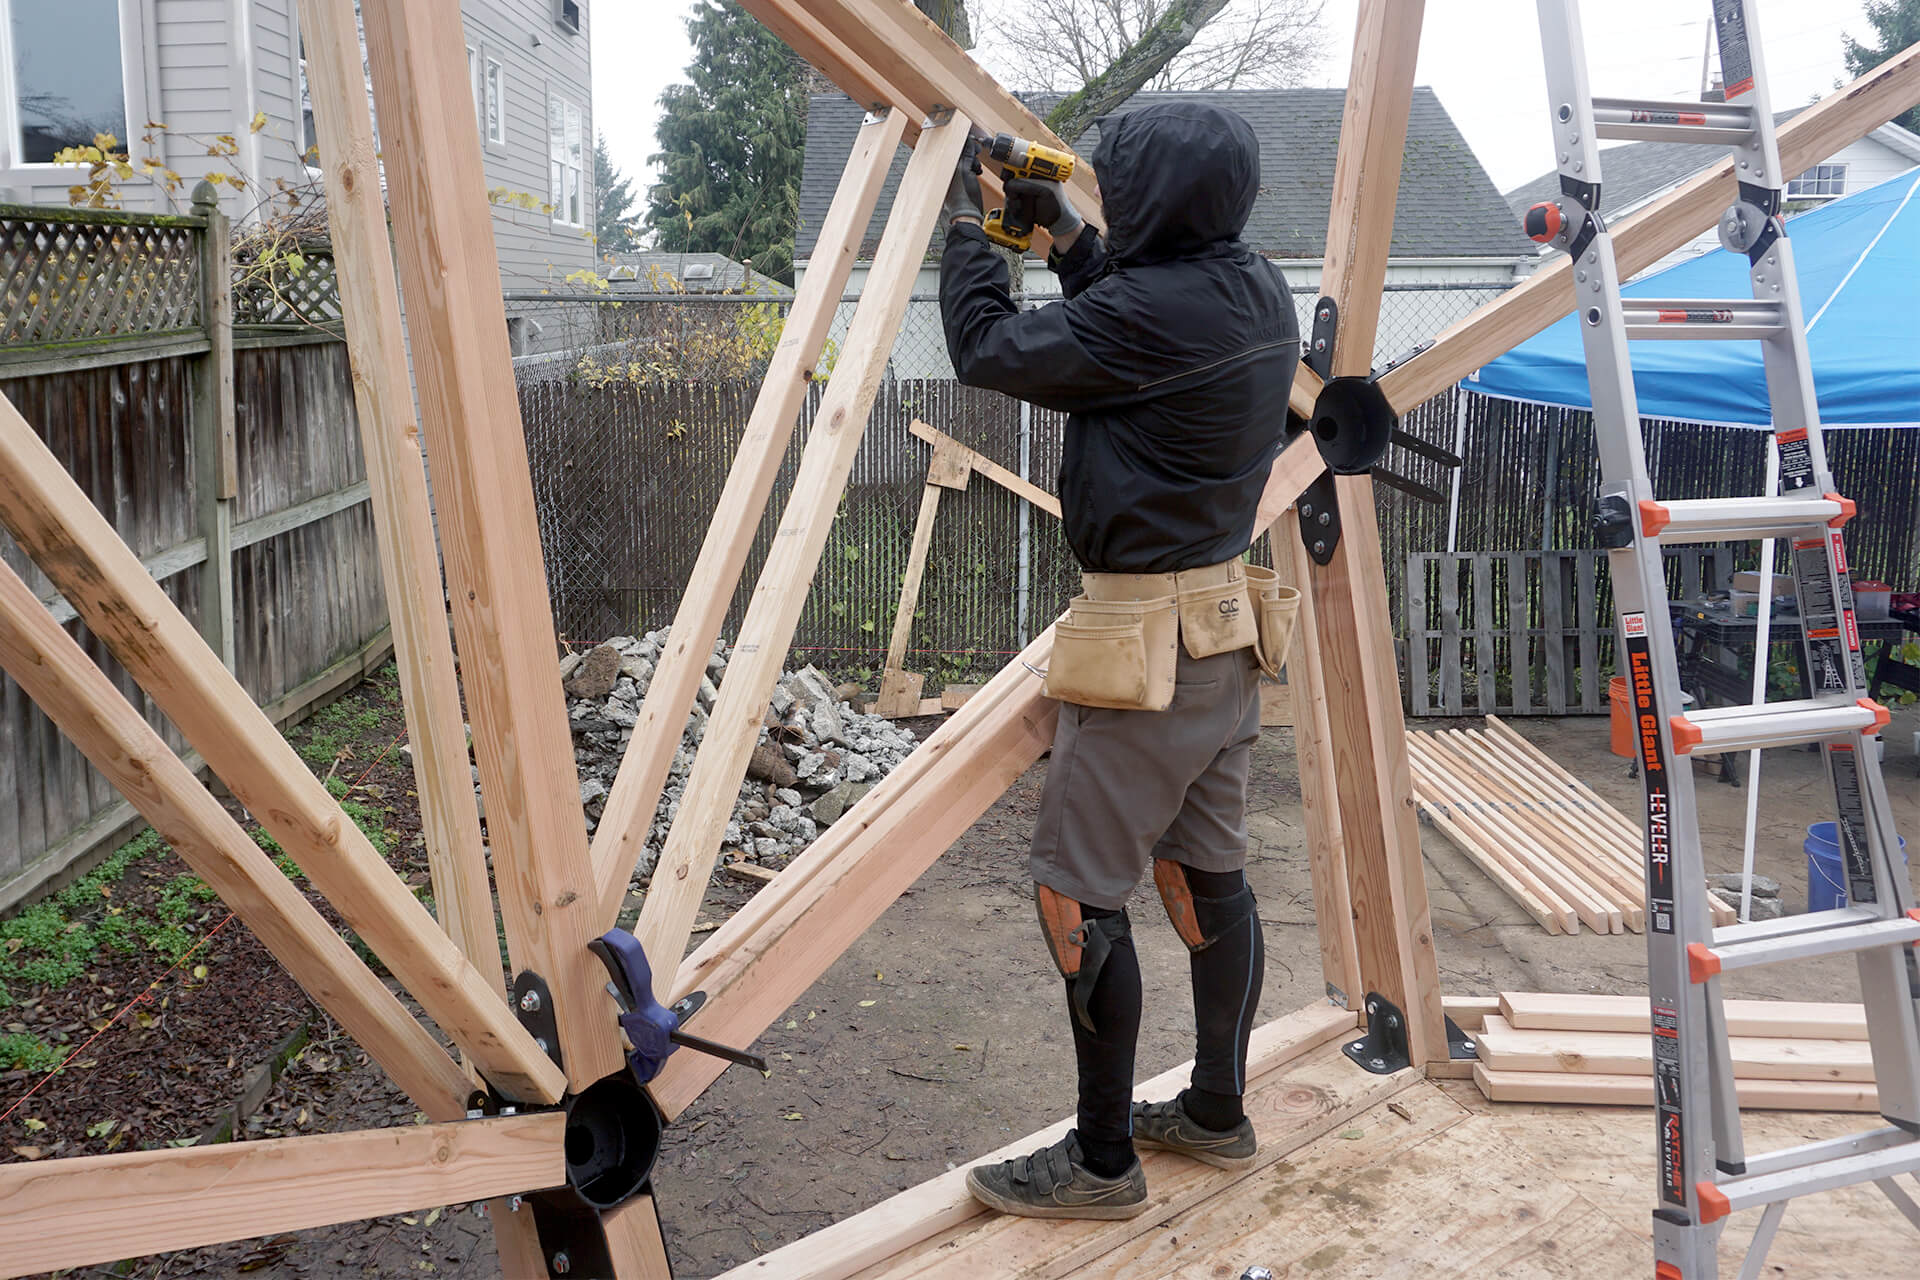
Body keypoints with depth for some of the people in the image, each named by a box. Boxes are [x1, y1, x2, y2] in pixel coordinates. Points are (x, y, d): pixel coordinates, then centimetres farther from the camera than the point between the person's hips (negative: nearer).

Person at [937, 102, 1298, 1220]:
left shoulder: (1145, 311, -22)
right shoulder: (1262, 294, 5)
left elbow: (989, 350, -11)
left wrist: (966, 228, 3)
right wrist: (1070, 235, 20)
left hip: (1144, 641, -9)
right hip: (1227, 626, 9)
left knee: (1080, 897, 1)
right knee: (1210, 876, 17)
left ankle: (1103, 1162, 11)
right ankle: (1218, 1113, 31)